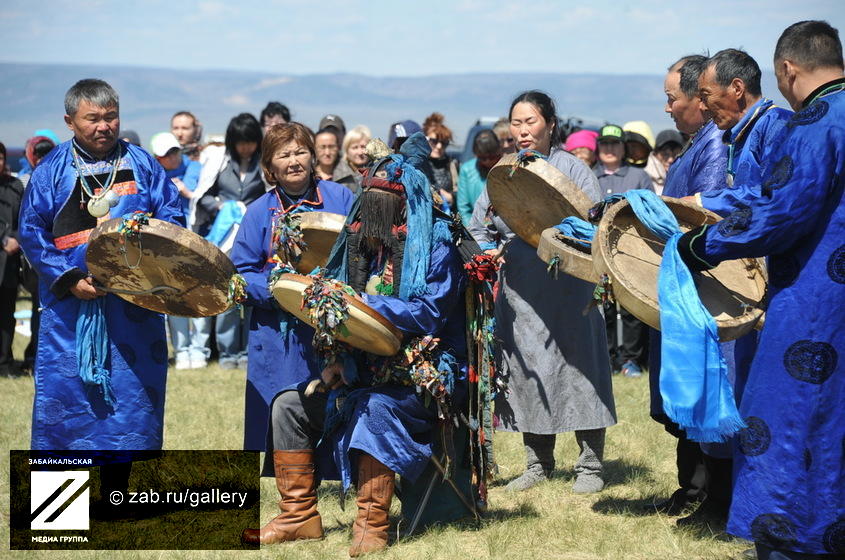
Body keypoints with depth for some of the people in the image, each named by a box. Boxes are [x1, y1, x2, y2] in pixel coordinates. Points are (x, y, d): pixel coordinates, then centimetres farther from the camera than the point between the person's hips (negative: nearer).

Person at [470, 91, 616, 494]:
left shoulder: (571, 168, 1)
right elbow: (478, 227, 17)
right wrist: (489, 251, -4)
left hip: (567, 291, -4)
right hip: (520, 292, 4)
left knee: (578, 370, -2)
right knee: (526, 373, 8)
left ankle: (590, 465, 6)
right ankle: (538, 463, 20)